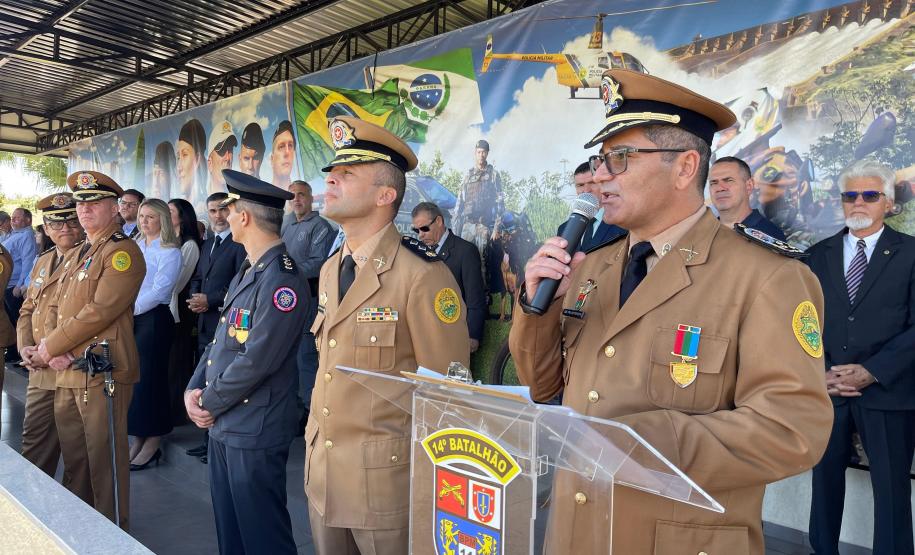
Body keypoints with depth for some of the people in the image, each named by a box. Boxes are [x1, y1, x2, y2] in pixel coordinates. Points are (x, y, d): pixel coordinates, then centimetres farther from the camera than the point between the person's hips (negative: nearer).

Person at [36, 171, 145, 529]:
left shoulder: (123, 251, -11)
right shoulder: (73, 255, 18)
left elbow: (99, 311, -19)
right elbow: (56, 307, 16)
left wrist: (51, 346, -10)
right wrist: (53, 349, -2)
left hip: (103, 369, -8)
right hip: (67, 371, 9)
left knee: (103, 457, 2)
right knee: (73, 454, 19)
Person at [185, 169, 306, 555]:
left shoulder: (282, 279, -21)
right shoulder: (245, 274, 12)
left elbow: (257, 361, -24)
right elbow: (220, 341, 14)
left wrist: (208, 403, -11)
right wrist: (193, 390, 1)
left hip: (254, 432, -9)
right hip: (223, 423, 10)